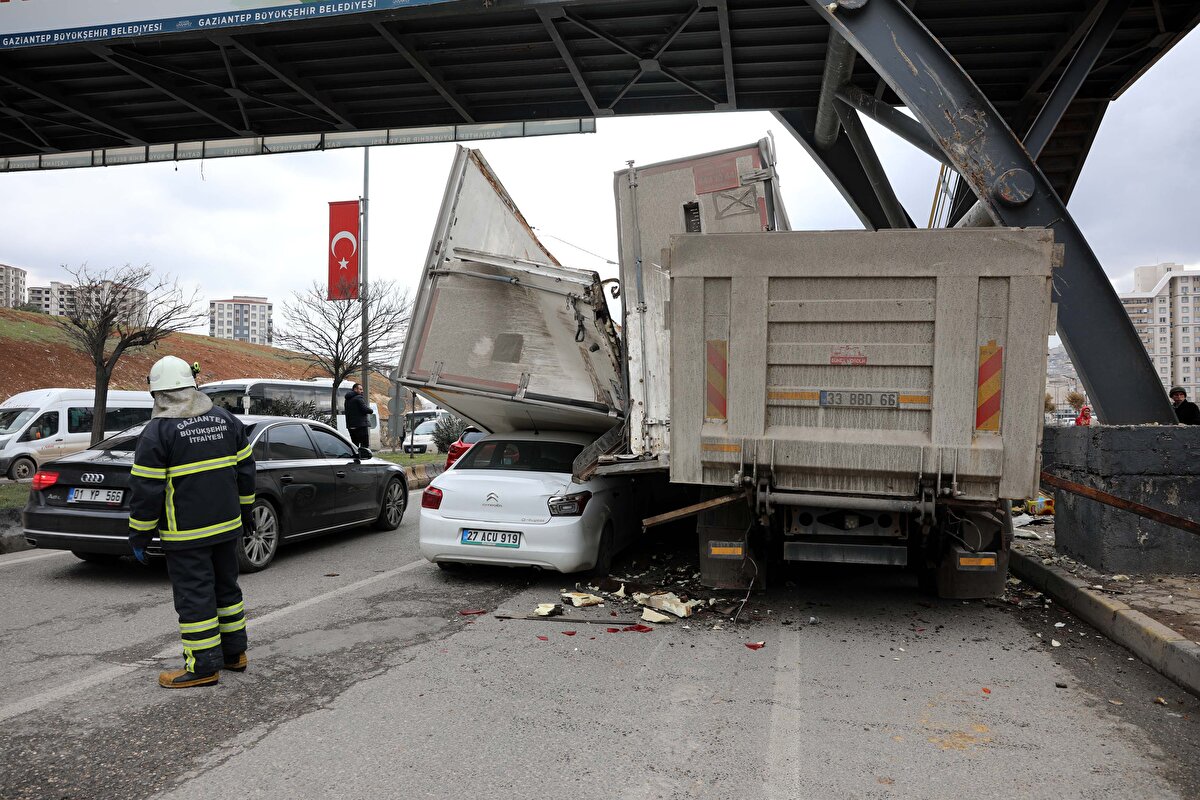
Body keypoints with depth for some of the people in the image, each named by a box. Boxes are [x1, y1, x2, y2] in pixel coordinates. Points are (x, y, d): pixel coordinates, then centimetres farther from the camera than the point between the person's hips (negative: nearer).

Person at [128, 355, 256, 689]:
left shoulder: (157, 432, -13)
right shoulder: (226, 420, 5)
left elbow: (145, 490, -12)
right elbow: (245, 471, 11)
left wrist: (139, 536, -2)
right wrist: (246, 512, 21)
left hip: (186, 535, -6)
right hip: (227, 525, 6)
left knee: (194, 596, 2)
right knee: (226, 587, 18)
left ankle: (204, 665, 9)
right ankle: (234, 652, 27)